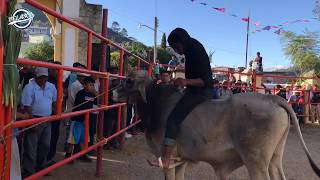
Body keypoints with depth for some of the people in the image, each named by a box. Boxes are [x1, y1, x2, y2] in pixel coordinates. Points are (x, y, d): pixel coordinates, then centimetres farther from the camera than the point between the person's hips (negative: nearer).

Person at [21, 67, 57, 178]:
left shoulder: (51, 87, 4)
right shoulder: (29, 87, -15)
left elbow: (54, 102, 18)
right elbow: (27, 107, -17)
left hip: (47, 121, 7)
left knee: (45, 146, 18)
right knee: (31, 148, 0)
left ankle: (41, 167, 36)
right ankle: (28, 173, 11)